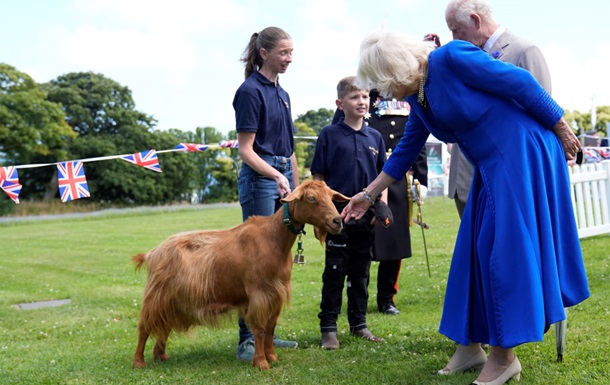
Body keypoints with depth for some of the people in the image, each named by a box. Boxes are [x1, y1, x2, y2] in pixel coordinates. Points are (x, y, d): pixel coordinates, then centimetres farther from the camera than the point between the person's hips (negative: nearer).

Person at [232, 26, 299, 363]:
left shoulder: (281, 93, 16)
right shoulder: (250, 91, -9)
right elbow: (245, 150, -14)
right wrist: (276, 176, -26)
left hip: (283, 178, 9)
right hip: (259, 179, -8)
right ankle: (246, 339, -2)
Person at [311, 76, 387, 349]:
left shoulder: (374, 137, 8)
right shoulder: (329, 134, -2)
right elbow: (318, 177, -2)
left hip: (366, 216, 4)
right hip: (337, 214, -4)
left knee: (360, 272, 13)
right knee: (334, 273, 1)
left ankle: (359, 324, 23)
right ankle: (328, 327, 9)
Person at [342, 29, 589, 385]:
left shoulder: (451, 57, -18)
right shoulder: (419, 99, 8)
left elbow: (520, 82, -16)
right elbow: (406, 152, 18)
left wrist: (561, 128, -11)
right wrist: (369, 194, 20)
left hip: (524, 154, -9)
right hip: (492, 167, 9)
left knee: (508, 245, -7)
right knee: (480, 248, 9)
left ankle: (505, 355, 1)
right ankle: (471, 343, 20)